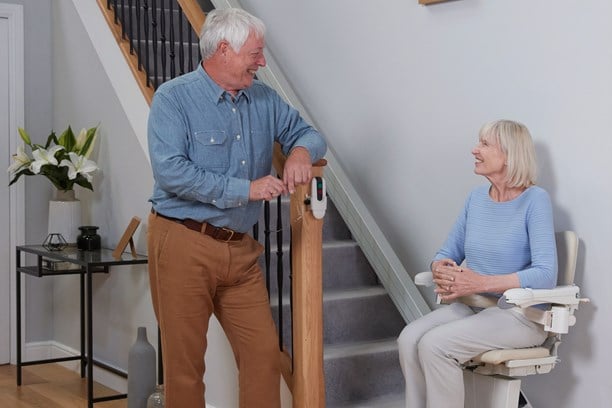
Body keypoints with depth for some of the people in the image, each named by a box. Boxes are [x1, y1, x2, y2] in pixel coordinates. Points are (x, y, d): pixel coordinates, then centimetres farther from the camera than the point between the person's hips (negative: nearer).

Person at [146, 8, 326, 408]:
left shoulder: (263, 99, 9)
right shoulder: (174, 98, -9)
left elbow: (306, 132, 18)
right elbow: (170, 171, -21)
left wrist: (301, 150, -7)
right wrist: (246, 189, -20)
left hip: (239, 249, 5)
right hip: (184, 244, -5)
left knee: (265, 353, 3)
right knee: (185, 361, 5)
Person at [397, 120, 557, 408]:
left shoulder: (535, 200, -12)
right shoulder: (476, 198, 8)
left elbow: (546, 275, -20)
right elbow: (447, 253, 13)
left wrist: (480, 282, -28)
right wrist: (442, 271, -12)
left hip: (520, 314, -6)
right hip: (471, 307, 6)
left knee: (435, 344, -27)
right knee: (409, 338, -20)